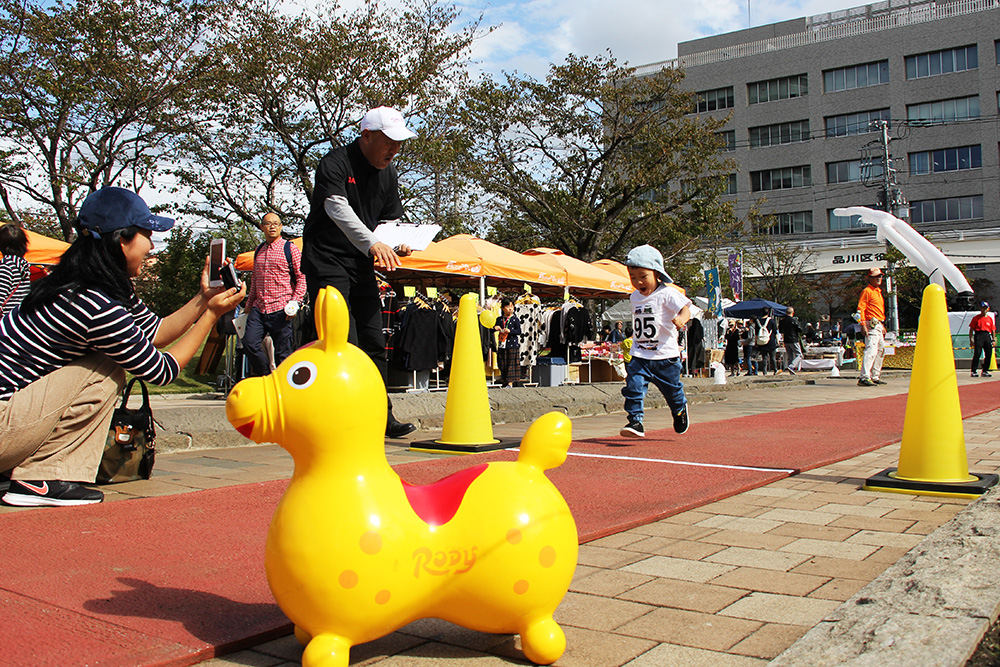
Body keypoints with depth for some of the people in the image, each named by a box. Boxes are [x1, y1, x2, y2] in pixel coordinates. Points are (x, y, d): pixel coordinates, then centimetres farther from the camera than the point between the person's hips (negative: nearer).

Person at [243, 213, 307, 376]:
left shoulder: (290, 249, 0)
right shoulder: (258, 251, 17)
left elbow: (302, 277, -3)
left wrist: (295, 302, -12)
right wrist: (249, 303, 24)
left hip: (280, 310, -5)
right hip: (258, 308, 5)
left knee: (282, 353, -2)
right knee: (249, 343, -7)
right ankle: (266, 376, 12)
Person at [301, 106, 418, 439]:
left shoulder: (388, 173, 10)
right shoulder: (335, 163, -13)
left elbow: (389, 219, 16)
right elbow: (337, 209, -29)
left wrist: (397, 245, -7)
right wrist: (373, 243, -44)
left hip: (362, 266, 7)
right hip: (327, 263, -7)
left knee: (375, 343, 7)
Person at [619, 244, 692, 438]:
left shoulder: (667, 294, -11)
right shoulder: (635, 297, 9)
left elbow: (685, 309, -20)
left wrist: (681, 319, -41)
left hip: (665, 356, -4)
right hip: (640, 356, 4)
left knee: (672, 389, 12)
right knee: (633, 387, -14)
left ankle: (680, 409, 42)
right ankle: (635, 421, -11)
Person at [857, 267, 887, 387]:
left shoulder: (878, 291, 22)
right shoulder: (867, 291, -7)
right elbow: (860, 308, -15)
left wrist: (883, 326, 26)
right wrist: (862, 324, -23)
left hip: (879, 325, 10)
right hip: (872, 325, -10)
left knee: (881, 349, 14)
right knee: (871, 350, -19)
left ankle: (875, 377, 22)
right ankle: (864, 378, -25)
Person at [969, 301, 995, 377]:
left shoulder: (990, 318, 16)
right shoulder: (976, 318, 6)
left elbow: (993, 330, 15)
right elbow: (971, 329, 3)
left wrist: (994, 339, 6)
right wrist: (971, 339, -4)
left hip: (987, 336, 4)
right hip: (978, 335, -4)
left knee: (989, 354, 2)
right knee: (977, 353, -11)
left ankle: (985, 371, 12)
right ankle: (973, 371, -10)